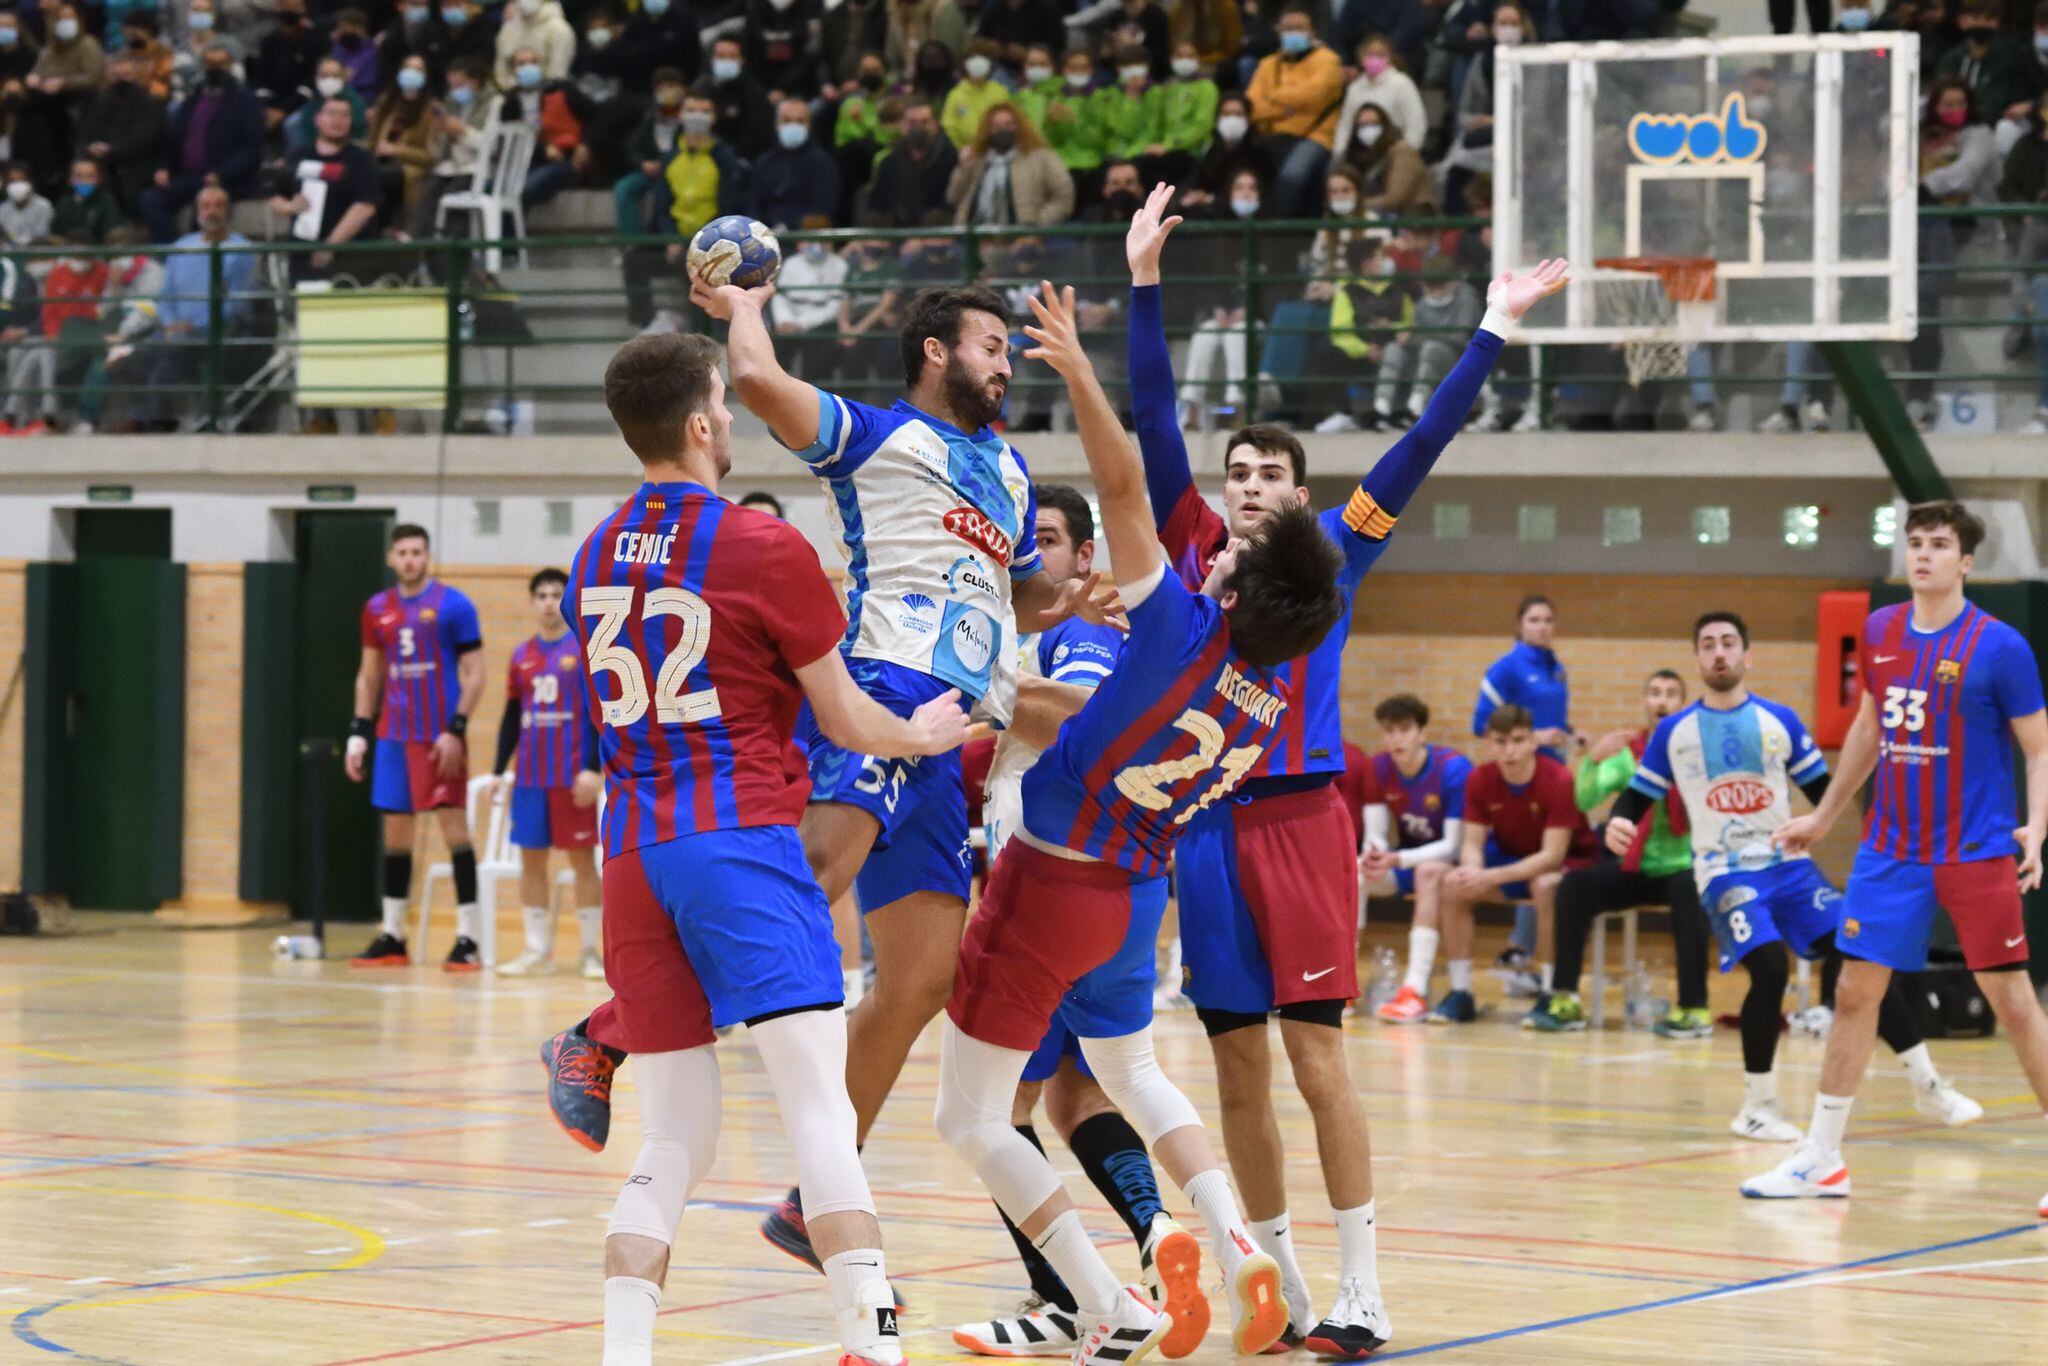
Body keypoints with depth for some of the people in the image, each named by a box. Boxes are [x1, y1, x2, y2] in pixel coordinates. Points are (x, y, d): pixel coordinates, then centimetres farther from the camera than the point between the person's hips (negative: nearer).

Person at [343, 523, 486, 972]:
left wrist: (456, 730, -16)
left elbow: (474, 673, -7)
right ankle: (392, 938, 16)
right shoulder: (378, 609, 11)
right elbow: (369, 675, 18)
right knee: (395, 831, 9)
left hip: (440, 738, -6)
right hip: (394, 735, 6)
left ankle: (468, 939, -6)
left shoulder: (453, 605, -5)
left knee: (453, 825, -8)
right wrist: (358, 733, 10)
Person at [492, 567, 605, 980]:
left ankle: (590, 950, 5)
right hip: (530, 775, 5)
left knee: (582, 858, -1)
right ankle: (538, 950, 11)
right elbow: (511, 718, 16)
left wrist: (594, 769, -14)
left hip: (574, 777, -5)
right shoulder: (522, 656, 11)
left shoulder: (588, 650, -3)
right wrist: (499, 771, 11)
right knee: (530, 859, 5)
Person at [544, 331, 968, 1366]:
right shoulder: (765, 548, -4)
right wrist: (924, 734, 23)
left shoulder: (593, 560, 15)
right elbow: (843, 720, 3)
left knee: (673, 1141, 9)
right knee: (819, 1099, -11)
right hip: (741, 838, -6)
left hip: (631, 849, 6)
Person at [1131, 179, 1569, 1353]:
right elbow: (1154, 418, 6)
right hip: (1209, 820, 3)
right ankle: (1281, 1290, 15)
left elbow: (1422, 446, 4)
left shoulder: (1332, 552, 6)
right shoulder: (1194, 550, 10)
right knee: (1238, 1068, 5)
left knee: (1316, 1054, -7)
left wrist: (1493, 332, 1)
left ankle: (1362, 1295, -3)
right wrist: (1145, 285, 1)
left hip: (1301, 818, -3)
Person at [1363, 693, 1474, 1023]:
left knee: (1429, 871, -39)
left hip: (1451, 863, -5)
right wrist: (1374, 858, -31)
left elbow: (1453, 846, -22)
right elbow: (1375, 836, -5)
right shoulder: (1378, 769, -6)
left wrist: (1396, 859, -35)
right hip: (1404, 862, 5)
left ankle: (1416, 990, -46)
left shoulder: (1454, 769, -21)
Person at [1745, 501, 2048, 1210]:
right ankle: (1821, 1159, 14)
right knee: (1855, 992, 5)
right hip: (1891, 850, 5)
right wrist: (1822, 816, 24)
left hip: (1976, 853, -5)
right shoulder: (1880, 633, 5)